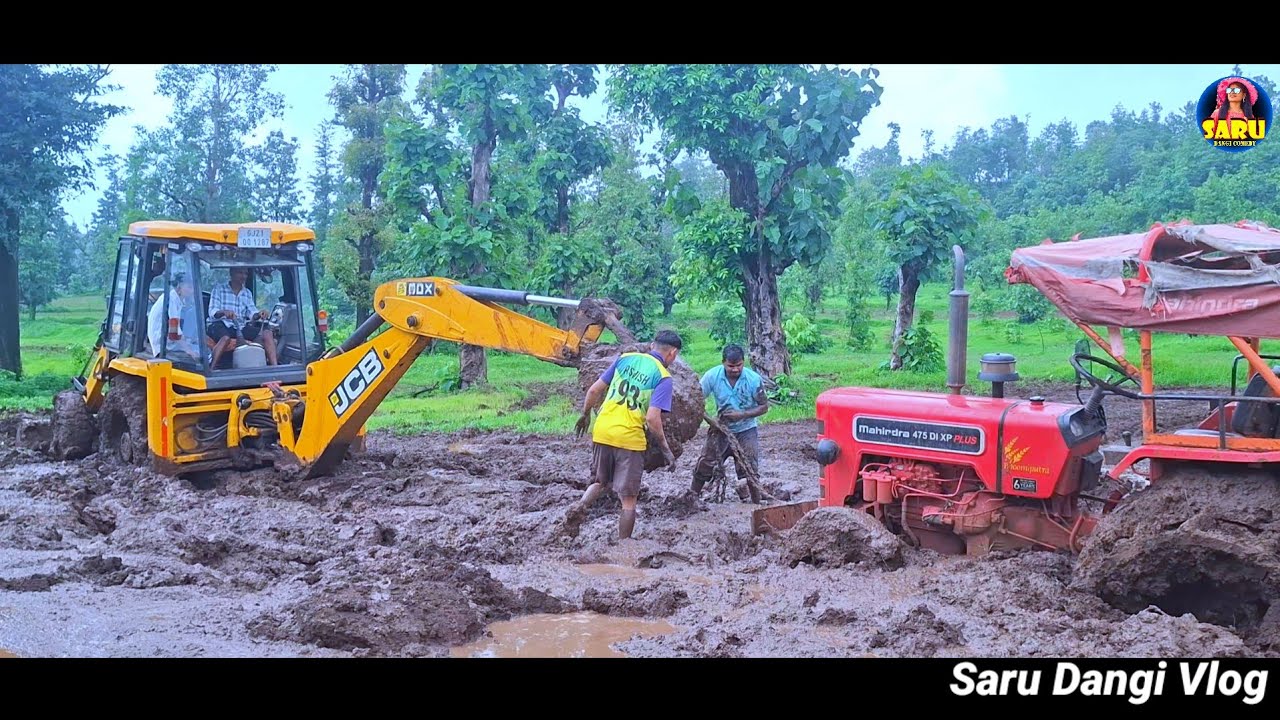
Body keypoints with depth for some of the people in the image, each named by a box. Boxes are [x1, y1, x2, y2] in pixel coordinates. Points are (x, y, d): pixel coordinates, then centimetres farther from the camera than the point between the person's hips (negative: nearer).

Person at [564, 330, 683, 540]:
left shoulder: (625, 358, 7)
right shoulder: (664, 378, -7)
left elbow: (594, 390, 7)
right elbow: (652, 418, -17)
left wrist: (585, 415, 23)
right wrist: (666, 449, -6)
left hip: (602, 432, 4)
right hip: (630, 439, -4)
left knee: (599, 481, 24)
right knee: (628, 501, 9)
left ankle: (580, 506, -3)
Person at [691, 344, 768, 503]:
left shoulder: (754, 379, -18)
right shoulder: (712, 376, -16)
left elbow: (764, 406, -9)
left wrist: (742, 415, -23)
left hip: (746, 431, -2)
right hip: (720, 430, 2)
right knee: (703, 467, 6)